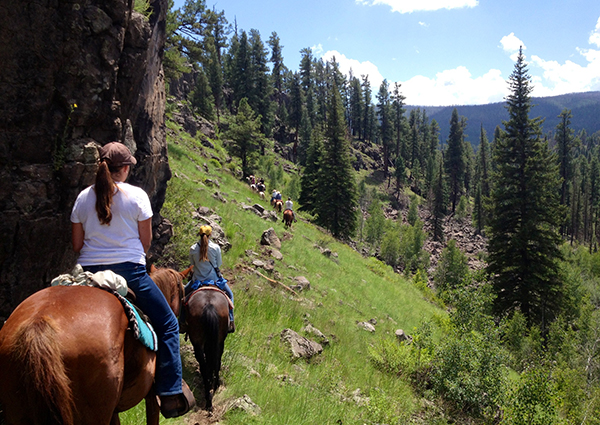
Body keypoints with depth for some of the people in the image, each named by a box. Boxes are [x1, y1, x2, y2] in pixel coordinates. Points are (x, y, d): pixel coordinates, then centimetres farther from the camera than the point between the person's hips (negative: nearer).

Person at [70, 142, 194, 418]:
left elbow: (76, 244, 7)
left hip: (89, 272, 5)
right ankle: (171, 393, 5)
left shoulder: (83, 198, 5)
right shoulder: (137, 195, -5)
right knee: (167, 324, 8)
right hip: (129, 271, -4)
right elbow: (146, 242, -1)